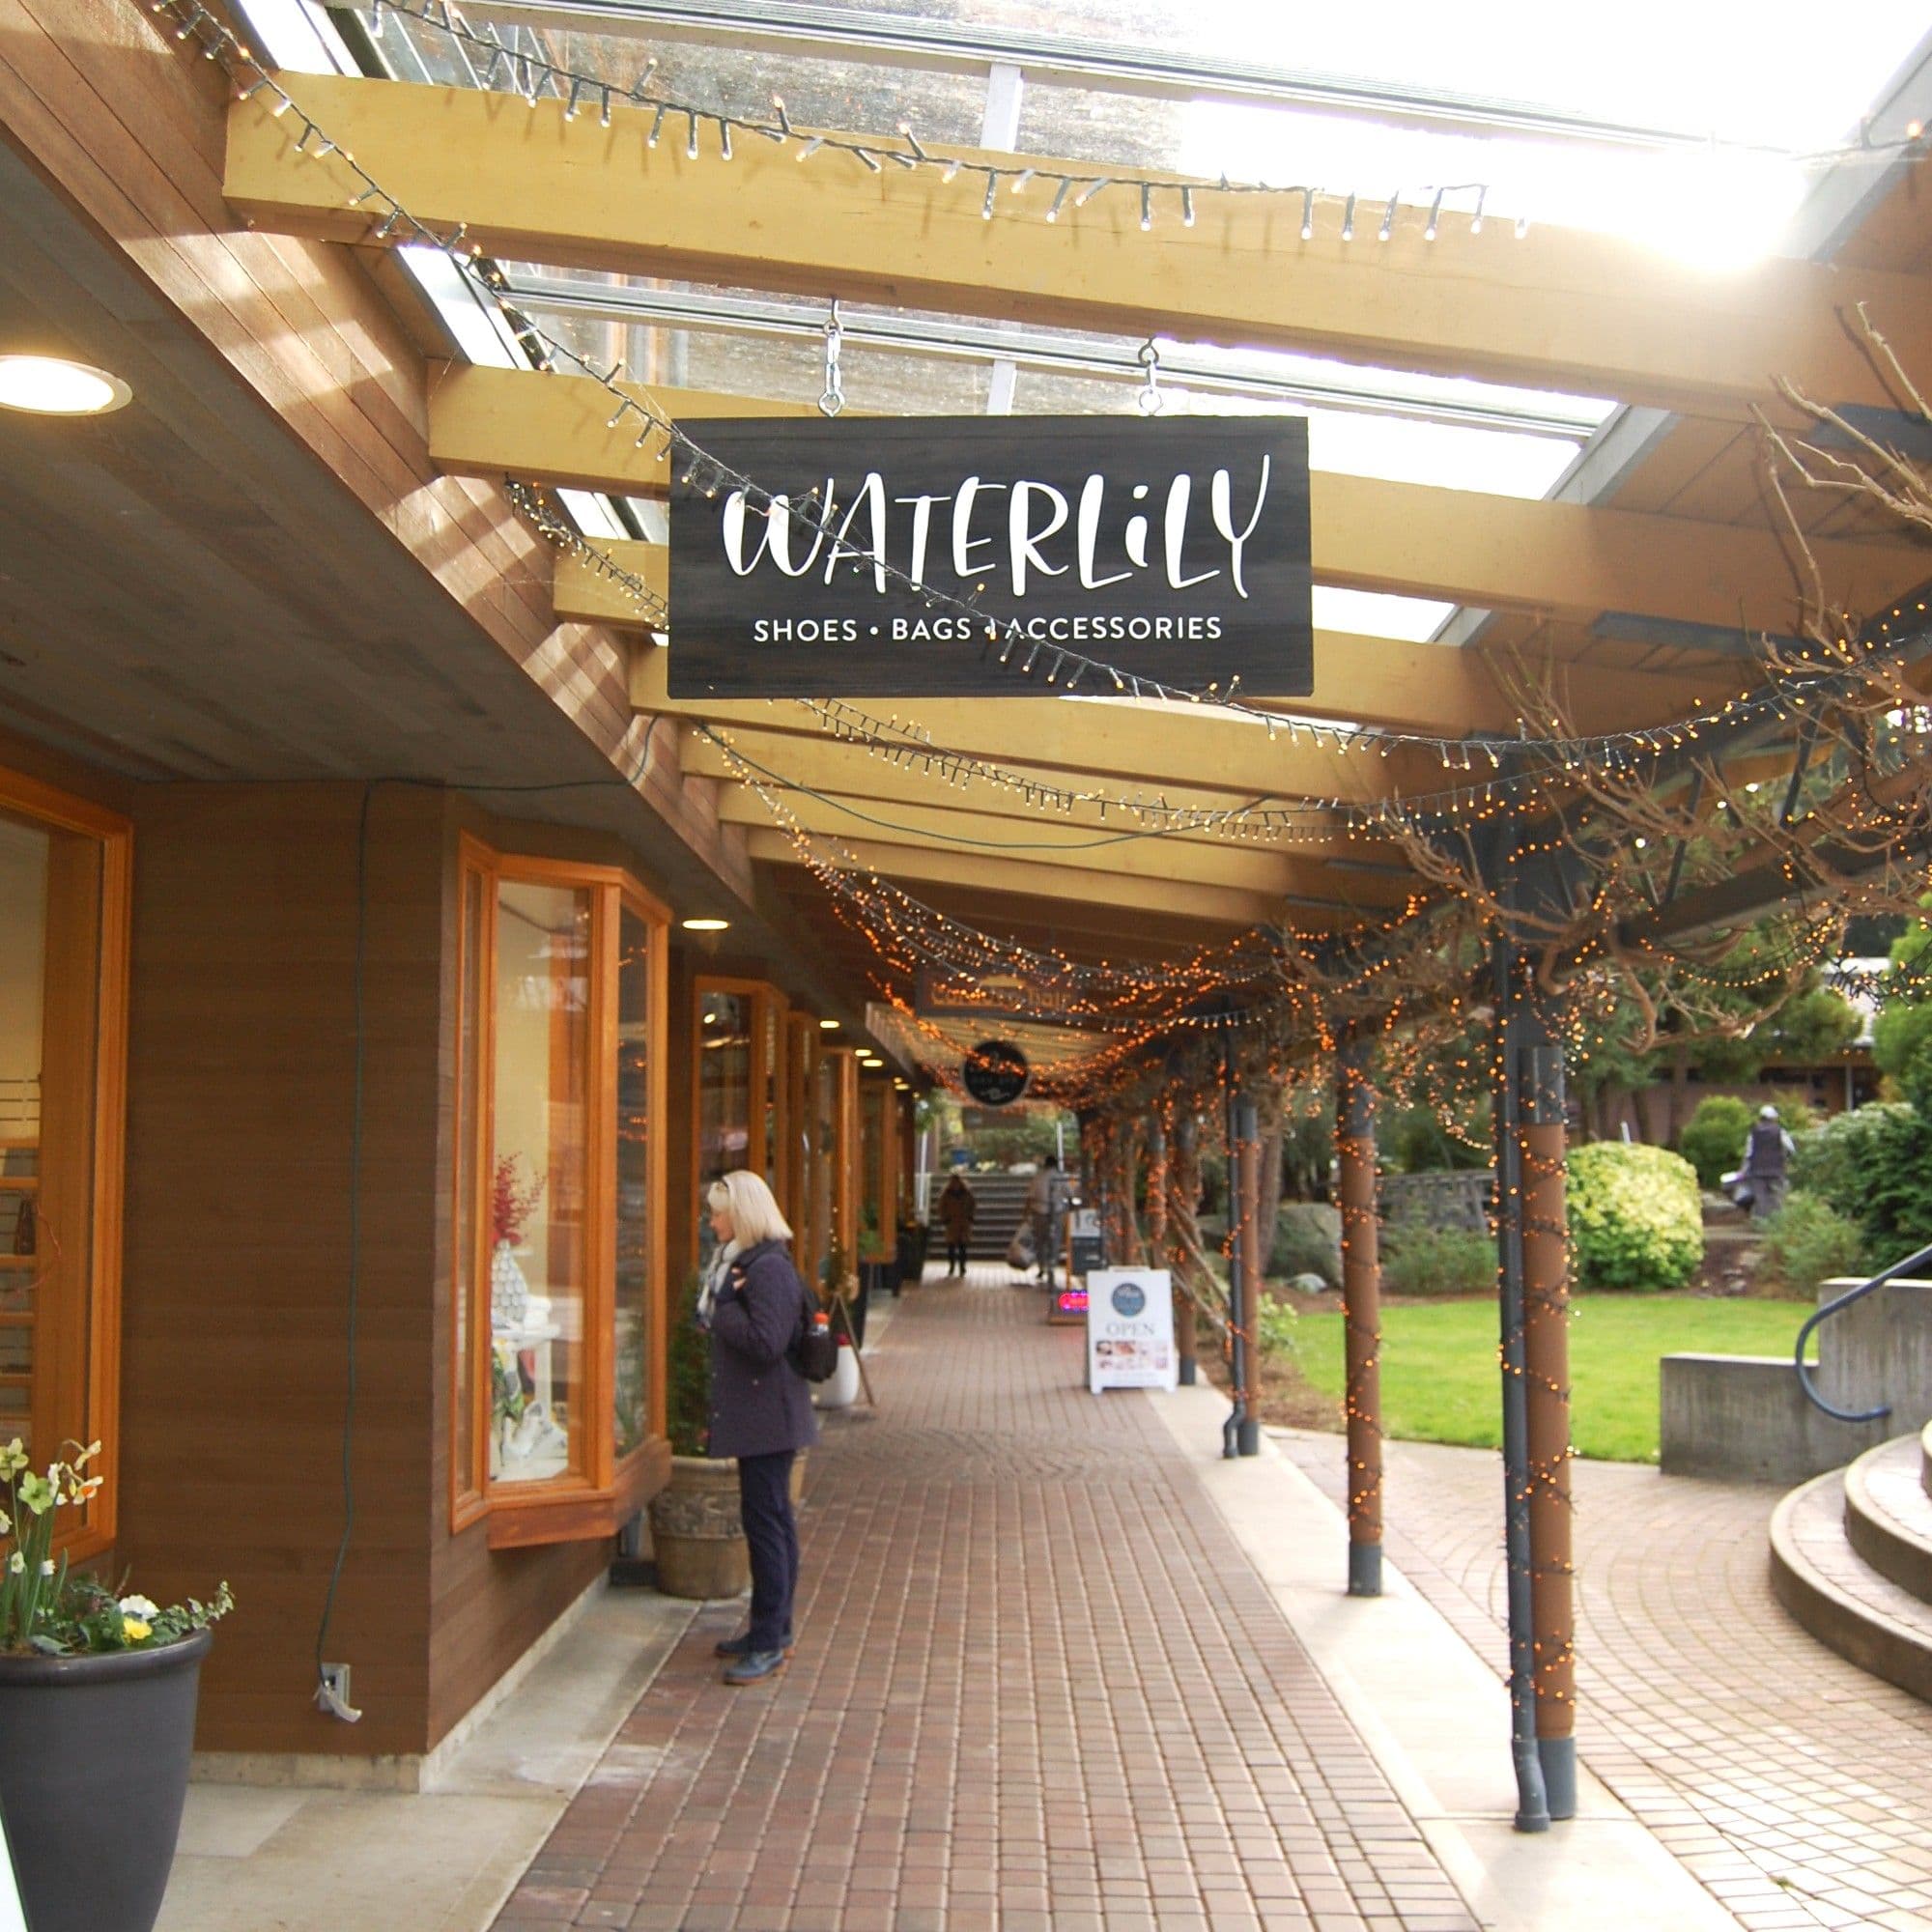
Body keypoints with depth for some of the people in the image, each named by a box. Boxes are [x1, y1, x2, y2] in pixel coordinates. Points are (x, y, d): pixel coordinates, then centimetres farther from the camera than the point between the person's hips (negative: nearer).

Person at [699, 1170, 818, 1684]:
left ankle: (769, 1645, -1)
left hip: (766, 1419, -11)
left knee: (765, 1522, -6)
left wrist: (720, 1310, -15)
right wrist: (718, 1308, -4)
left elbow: (765, 1342, -26)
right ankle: (773, 1631, 26)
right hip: (759, 1417, 11)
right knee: (773, 1521, 16)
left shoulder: (769, 1269, -18)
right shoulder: (746, 1263, 15)